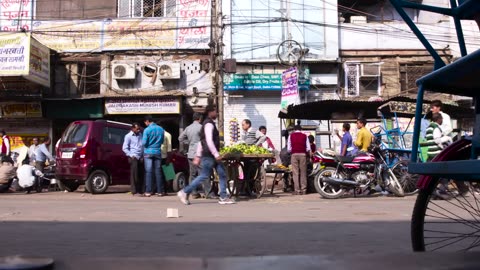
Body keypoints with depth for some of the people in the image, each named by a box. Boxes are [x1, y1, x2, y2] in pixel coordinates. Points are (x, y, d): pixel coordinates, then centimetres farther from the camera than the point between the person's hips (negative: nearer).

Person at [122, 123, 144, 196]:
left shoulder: (140, 135, 15)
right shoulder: (128, 136, 1)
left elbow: (144, 145, 22)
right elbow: (124, 148, -1)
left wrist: (143, 155, 10)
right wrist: (131, 155, -10)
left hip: (140, 157, 5)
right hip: (133, 157, -5)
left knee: (140, 174, 3)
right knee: (134, 174, -6)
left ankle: (141, 190, 9)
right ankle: (134, 191, -4)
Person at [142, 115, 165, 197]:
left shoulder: (147, 130, -11)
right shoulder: (161, 129, 5)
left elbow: (144, 142, -12)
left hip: (148, 153, -4)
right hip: (158, 153, 4)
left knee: (148, 172, 0)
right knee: (158, 172, 7)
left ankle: (148, 191, -2)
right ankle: (160, 191, 8)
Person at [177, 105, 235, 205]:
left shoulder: (210, 124, 18)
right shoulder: (209, 124, -14)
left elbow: (201, 141, 20)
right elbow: (209, 141, -23)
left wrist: (198, 155, 20)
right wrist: (216, 154, -24)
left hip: (213, 155, 10)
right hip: (209, 155, -10)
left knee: (222, 175, 6)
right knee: (204, 176, -5)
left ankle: (223, 197, 9)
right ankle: (185, 192, 4)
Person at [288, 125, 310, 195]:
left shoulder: (291, 135, 9)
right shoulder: (304, 136, 11)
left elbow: (289, 148, 4)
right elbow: (308, 148, 5)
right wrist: (308, 154, 22)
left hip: (294, 154, -1)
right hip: (303, 154, 1)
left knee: (295, 173, -1)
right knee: (303, 173, 4)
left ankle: (297, 190, -4)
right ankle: (303, 190, 3)